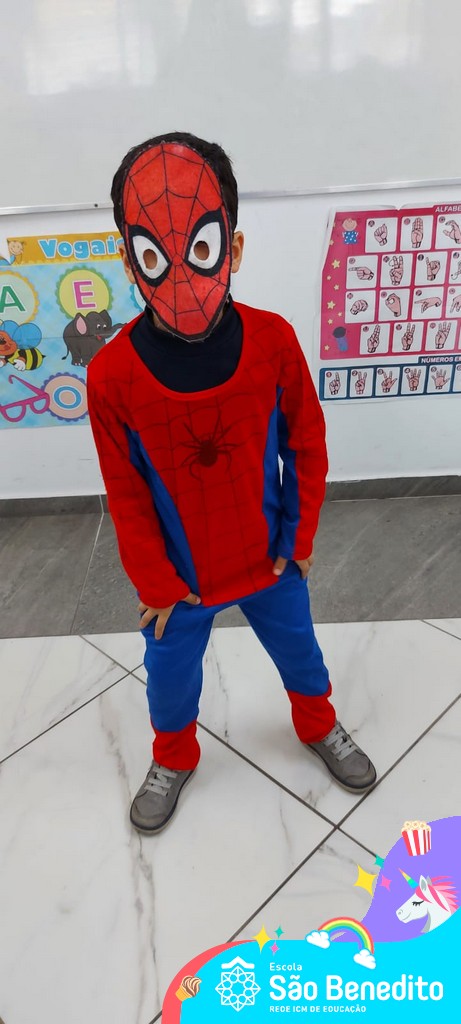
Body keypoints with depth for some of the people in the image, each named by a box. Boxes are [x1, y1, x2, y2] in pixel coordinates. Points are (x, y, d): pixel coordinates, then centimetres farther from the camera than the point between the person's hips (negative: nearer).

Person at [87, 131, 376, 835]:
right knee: (170, 672, 21)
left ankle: (319, 725, 58)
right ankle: (174, 756, 54)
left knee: (297, 647, 24)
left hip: (270, 558, 1)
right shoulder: (112, 375, -22)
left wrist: (299, 539, -2)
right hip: (179, 575, 0)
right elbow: (126, 494, -11)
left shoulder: (273, 341, -19)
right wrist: (155, 585, -5)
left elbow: (306, 447, -6)